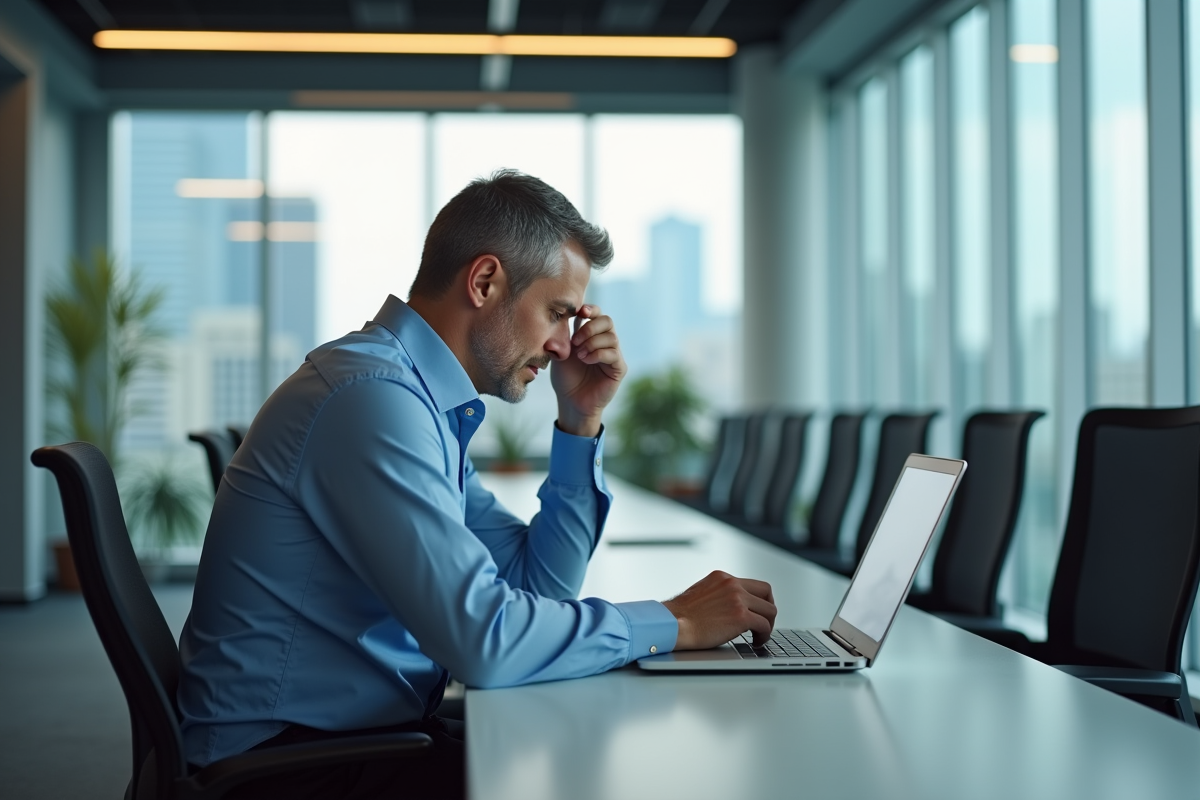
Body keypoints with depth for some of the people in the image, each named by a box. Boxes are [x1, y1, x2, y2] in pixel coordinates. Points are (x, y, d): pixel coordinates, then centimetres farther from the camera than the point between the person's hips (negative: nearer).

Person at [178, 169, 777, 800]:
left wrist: (581, 422, 5)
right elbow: (483, 638, -27)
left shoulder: (423, 396, 11)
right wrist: (675, 624, -16)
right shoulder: (371, 395, -21)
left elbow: (537, 587, 13)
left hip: (374, 733, 9)